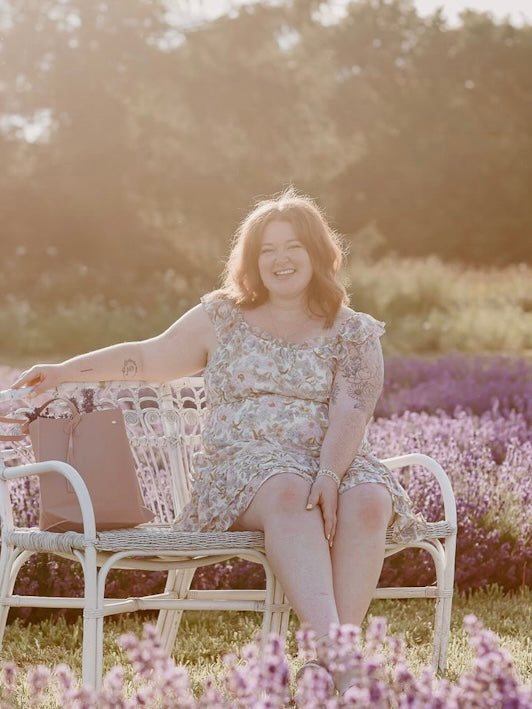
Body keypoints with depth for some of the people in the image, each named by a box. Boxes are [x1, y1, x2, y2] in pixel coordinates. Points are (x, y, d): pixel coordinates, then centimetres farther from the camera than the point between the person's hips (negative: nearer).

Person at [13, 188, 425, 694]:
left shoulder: (353, 334, 9)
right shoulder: (222, 317, 15)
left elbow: (350, 414, -4)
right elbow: (151, 358, 21)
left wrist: (329, 474, -22)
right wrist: (65, 371, 17)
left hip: (334, 462, 1)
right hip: (241, 463, -1)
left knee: (369, 502, -34)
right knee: (290, 493, -37)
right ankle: (329, 643, -52)